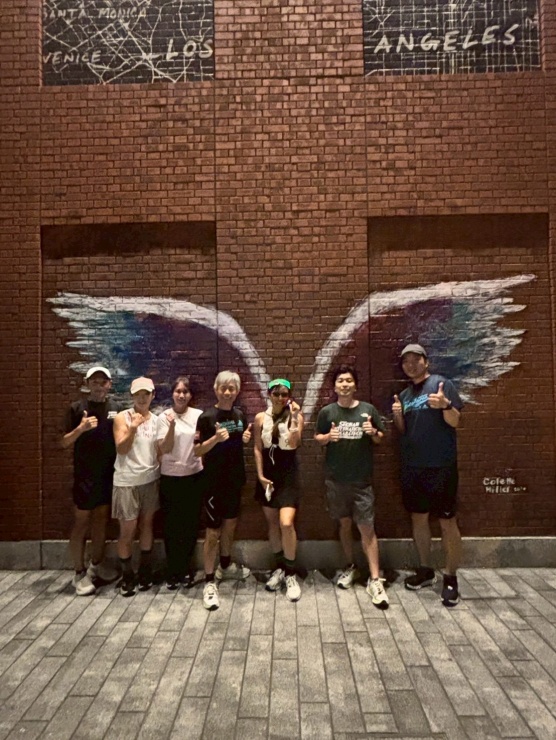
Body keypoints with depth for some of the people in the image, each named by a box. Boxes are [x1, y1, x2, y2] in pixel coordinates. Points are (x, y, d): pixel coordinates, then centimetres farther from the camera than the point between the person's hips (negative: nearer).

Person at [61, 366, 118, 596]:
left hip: (109, 474, 5)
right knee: (81, 522, 3)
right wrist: (81, 428, -24)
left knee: (101, 519, 15)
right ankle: (79, 573, 14)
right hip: (85, 474, -4)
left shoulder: (115, 409, 5)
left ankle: (96, 564, 30)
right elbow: (65, 443, -8)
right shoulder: (77, 408, -7)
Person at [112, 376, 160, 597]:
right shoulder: (122, 418, -7)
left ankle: (145, 570, 25)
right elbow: (121, 450, -15)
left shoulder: (156, 420, 5)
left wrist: (161, 474, 6)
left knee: (147, 524, 13)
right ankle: (127, 575, 17)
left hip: (150, 479, 4)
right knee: (127, 530, 2)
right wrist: (133, 429, -28)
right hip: (127, 481, -4)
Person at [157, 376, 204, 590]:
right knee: (172, 525, 7)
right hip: (170, 477, -1)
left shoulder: (199, 415, -1)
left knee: (191, 524, 10)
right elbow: (164, 449, -12)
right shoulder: (164, 417, -4)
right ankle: (173, 571, 22)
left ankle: (185, 568, 27)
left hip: (194, 476, 1)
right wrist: (172, 426, -25)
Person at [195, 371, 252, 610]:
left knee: (230, 524, 20)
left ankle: (225, 565, 40)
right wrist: (215, 438, -29)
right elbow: (197, 451, -13)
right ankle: (209, 582, 9)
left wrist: (246, 439, -5)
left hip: (235, 478, 6)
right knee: (213, 531, -1)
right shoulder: (207, 417, -13)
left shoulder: (240, 415, 4)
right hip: (214, 481, -6)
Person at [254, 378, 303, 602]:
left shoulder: (295, 416, -3)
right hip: (268, 474, 3)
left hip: (288, 474, -3)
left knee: (286, 523, -15)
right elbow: (257, 449, 4)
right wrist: (260, 475, -3)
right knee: (272, 523, 12)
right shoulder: (261, 418, 3)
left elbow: (294, 444, -16)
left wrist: (294, 418, -22)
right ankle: (279, 568, 30)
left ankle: (290, 574, 3)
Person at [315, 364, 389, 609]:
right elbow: (318, 438, 10)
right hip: (336, 479, 2)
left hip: (362, 480, -1)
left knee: (367, 528, -3)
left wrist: (373, 433, -15)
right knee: (345, 524, 14)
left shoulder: (368, 410, -1)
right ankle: (350, 567, 32)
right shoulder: (327, 412, 0)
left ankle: (375, 580, 4)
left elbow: (380, 439, 8)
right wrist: (328, 437, -12)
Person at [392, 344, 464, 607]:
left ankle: (451, 578, 14)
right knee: (418, 518, 14)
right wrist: (397, 416, -6)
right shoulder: (404, 394, 12)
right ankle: (425, 570, 29)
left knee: (447, 522, 1)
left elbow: (454, 422, -11)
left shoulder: (441, 383, -6)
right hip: (412, 467, 6)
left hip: (441, 465, -6)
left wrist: (445, 405, -32)